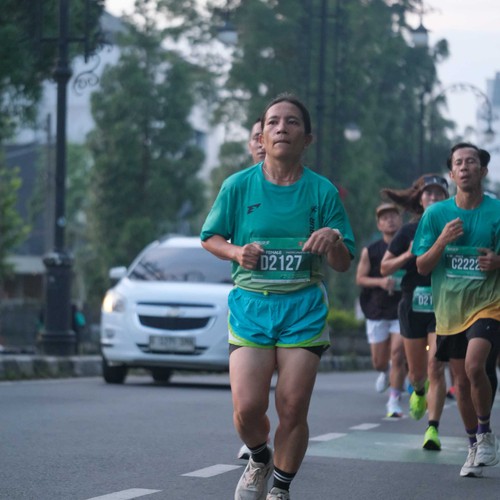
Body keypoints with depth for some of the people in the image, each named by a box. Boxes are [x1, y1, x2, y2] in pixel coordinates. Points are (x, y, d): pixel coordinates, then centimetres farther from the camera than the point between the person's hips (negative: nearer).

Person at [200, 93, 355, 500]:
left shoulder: (322, 191, 1)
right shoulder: (238, 186, 1)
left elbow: (344, 264, 4)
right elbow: (210, 237, 13)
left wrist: (333, 240, -18)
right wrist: (237, 252, -8)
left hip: (303, 310, 0)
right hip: (250, 305, 0)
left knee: (293, 410, -3)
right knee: (248, 406, -11)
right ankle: (259, 461, 22)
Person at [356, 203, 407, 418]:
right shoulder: (370, 251, 2)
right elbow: (360, 278, 1)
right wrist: (380, 281, -17)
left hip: (403, 311, -1)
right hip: (377, 311, 1)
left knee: (397, 355, -14)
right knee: (379, 362, 8)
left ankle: (395, 400, -4)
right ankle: (385, 372, 45)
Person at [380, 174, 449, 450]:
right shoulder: (409, 231, 2)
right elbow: (384, 267, 5)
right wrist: (408, 255, -12)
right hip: (413, 307, 2)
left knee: (435, 368, -13)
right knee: (417, 371, 12)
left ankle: (433, 429, -11)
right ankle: (419, 391, 49)